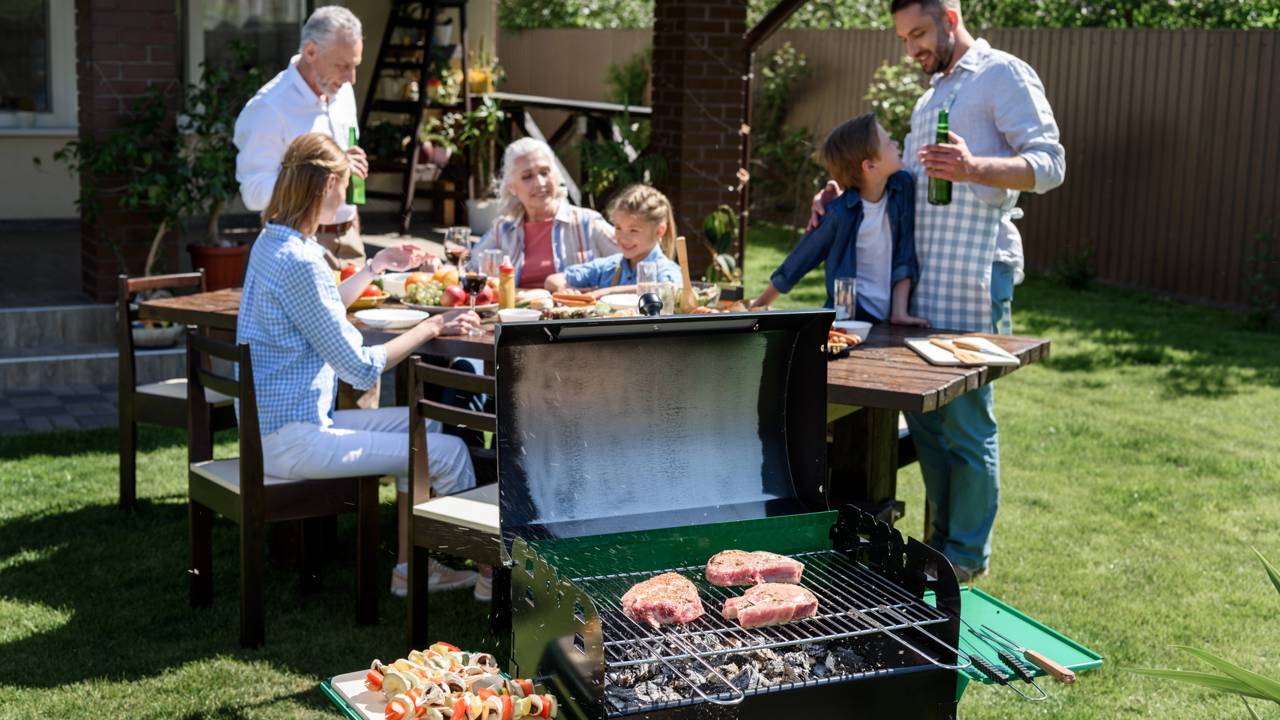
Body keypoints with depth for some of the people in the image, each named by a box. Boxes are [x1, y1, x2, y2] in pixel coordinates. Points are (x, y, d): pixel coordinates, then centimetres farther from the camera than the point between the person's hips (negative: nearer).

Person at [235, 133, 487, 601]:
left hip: (274, 423, 11)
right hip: (291, 439, -11)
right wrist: (431, 327, -11)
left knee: (418, 425, 20)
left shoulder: (272, 242, 9)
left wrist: (376, 267, 29)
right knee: (448, 452, -9)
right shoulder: (298, 261, -22)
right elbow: (361, 368, -20)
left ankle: (410, 566, 19)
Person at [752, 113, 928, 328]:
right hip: (847, 318, -3)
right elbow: (799, 261, -1)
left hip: (888, 320, 3)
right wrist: (758, 307, 5)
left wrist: (900, 312, -7)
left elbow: (905, 256, 1)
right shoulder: (840, 213, -13)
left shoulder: (903, 186, -2)